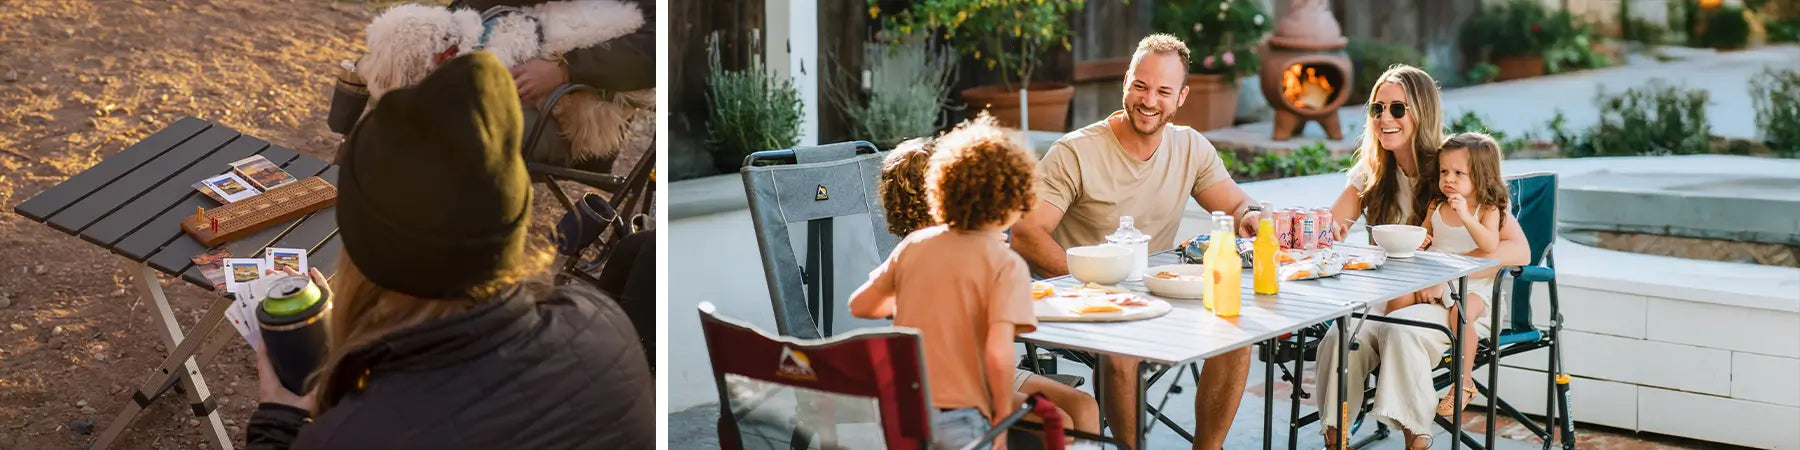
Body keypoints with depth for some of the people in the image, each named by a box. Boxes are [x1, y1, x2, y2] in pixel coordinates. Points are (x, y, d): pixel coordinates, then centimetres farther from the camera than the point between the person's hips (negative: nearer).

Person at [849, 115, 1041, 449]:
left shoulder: (914, 245, 5)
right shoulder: (1006, 265, -11)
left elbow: (860, 306, 15)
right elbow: (999, 353, -21)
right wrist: (1003, 416, -6)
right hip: (958, 419, -6)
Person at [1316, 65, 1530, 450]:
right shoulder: (1372, 170, 10)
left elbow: (1518, 250, -13)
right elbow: (1330, 226, 7)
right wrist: (1331, 231, -19)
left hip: (1456, 303, -4)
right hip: (1387, 299, 4)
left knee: (1400, 330, -36)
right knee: (1338, 338, -28)